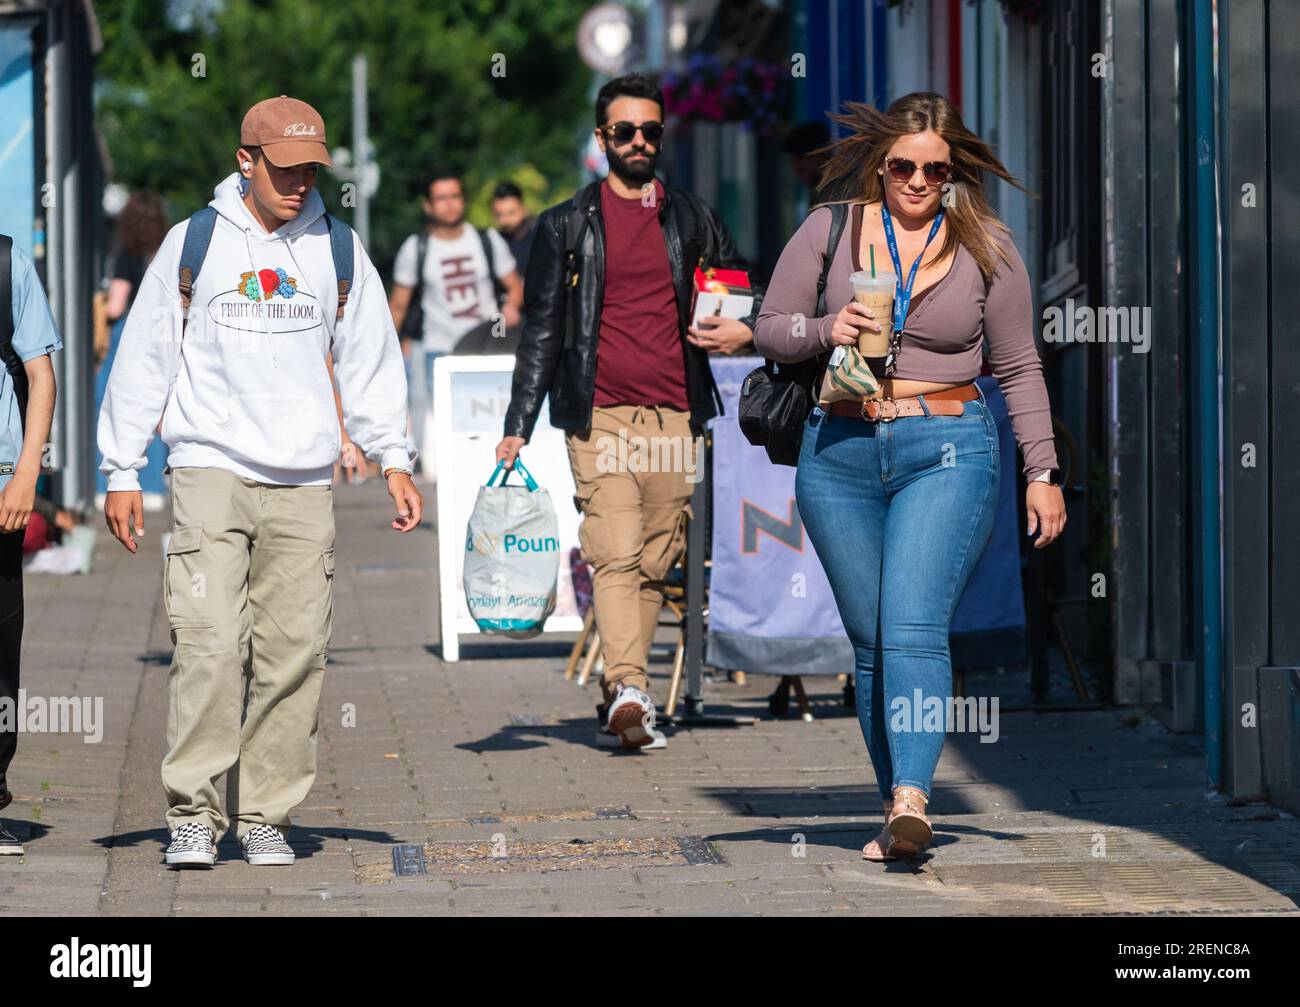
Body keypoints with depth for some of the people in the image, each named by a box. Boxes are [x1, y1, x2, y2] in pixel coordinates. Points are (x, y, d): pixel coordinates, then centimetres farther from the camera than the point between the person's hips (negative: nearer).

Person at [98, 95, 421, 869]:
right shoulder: (193, 244, 4)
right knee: (210, 642, -13)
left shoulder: (338, 249, 10)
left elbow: (371, 359, 16)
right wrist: (123, 471, 5)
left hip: (303, 483, 2)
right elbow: (144, 358, 8)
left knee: (294, 651, -1)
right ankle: (194, 814, -9)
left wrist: (394, 458, 7)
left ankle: (268, 817, 7)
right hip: (210, 468, -2)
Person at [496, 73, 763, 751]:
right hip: (600, 416, -3)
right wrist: (518, 427, 4)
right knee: (616, 555, -16)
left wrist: (745, 332, 0)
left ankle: (619, 701, 11)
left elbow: (754, 297, 24)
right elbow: (541, 332, 10)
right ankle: (628, 692, -27)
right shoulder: (567, 226, 9)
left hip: (676, 420, 3)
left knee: (653, 565, 3)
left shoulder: (693, 222, 15)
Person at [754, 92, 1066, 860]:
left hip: (948, 451, -2)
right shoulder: (831, 229, 5)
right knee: (871, 644, 4)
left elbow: (1019, 367, 10)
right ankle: (899, 810, 11)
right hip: (839, 454, 3)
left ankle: (912, 800, -29)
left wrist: (1043, 471, 6)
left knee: (914, 629, -18)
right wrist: (824, 330, -11)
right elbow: (771, 328, 11)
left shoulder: (986, 246, 4)